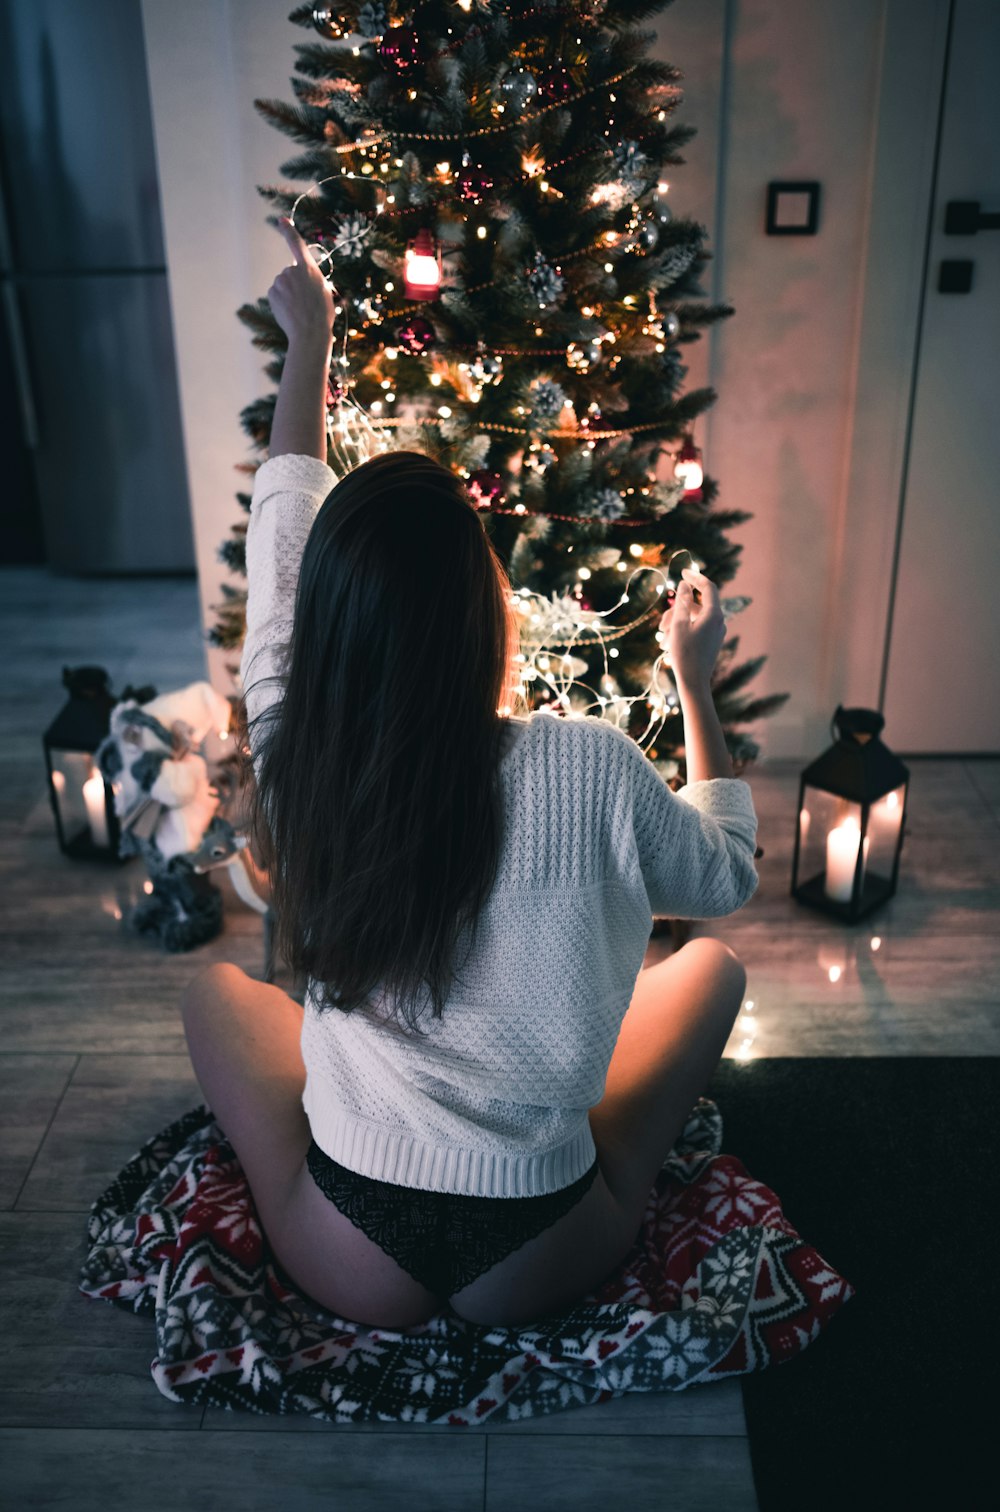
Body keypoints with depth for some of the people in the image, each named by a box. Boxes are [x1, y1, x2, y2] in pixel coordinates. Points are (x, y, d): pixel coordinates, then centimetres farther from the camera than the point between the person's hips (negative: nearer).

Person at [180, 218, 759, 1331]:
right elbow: (727, 878, 1)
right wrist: (695, 683, 10)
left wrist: (308, 344, 15)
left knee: (211, 984, 24)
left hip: (351, 1272, 2)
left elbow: (280, 529, 1)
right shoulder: (591, 769, -22)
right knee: (714, 968, 18)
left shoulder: (292, 755, -17)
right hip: (541, 1269, -1)